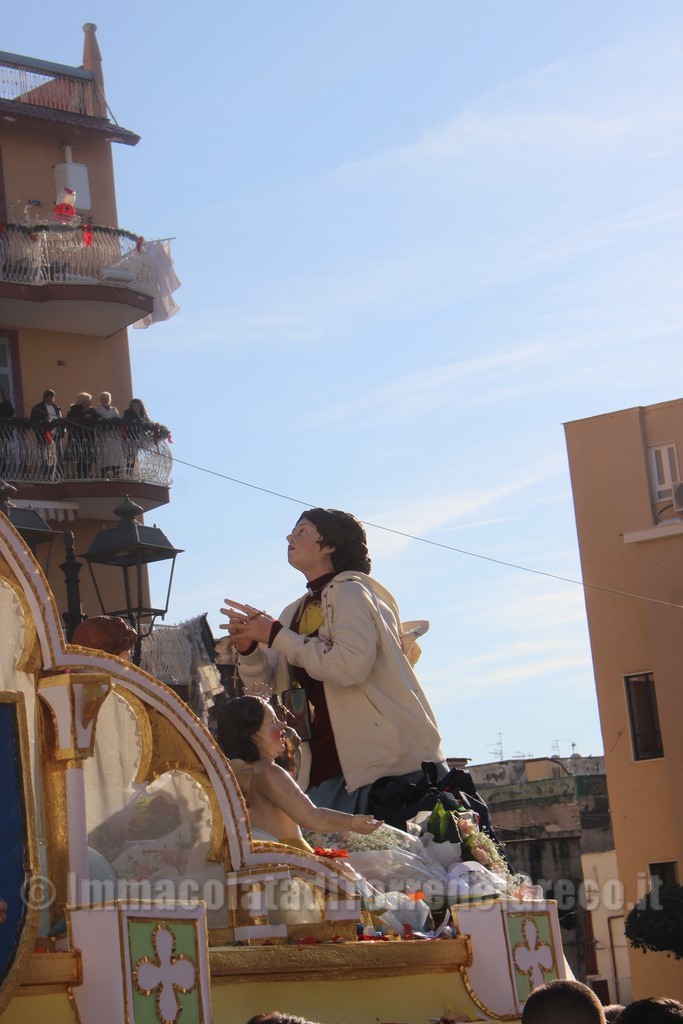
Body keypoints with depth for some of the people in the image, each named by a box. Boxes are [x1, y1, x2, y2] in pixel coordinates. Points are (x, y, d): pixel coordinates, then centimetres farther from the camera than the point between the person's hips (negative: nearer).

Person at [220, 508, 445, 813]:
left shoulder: (350, 590, -6)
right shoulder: (297, 612, 17)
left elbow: (351, 665, -23)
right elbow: (270, 683, 14)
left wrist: (276, 635, -17)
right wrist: (248, 647, -6)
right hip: (328, 764, 7)